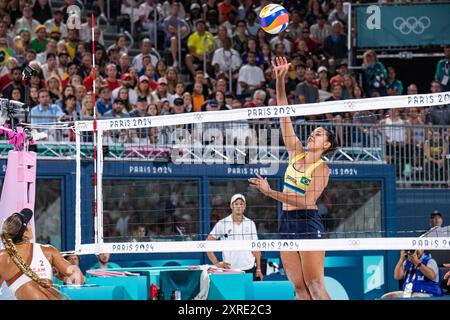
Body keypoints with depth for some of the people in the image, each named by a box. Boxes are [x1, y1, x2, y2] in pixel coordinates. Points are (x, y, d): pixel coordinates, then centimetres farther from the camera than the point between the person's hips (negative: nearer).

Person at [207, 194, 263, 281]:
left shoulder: (251, 224, 9)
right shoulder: (222, 224, 2)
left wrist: (258, 268, 5)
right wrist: (216, 263, -4)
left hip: (249, 269, 2)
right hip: (230, 269, -2)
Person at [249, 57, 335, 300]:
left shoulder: (322, 169, -8)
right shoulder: (296, 153, 10)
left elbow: (306, 200, -19)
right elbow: (284, 115, 6)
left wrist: (270, 192, -22)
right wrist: (280, 81, -2)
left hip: (308, 223, -7)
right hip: (287, 223, 7)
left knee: (315, 286, -11)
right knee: (299, 288, 2)